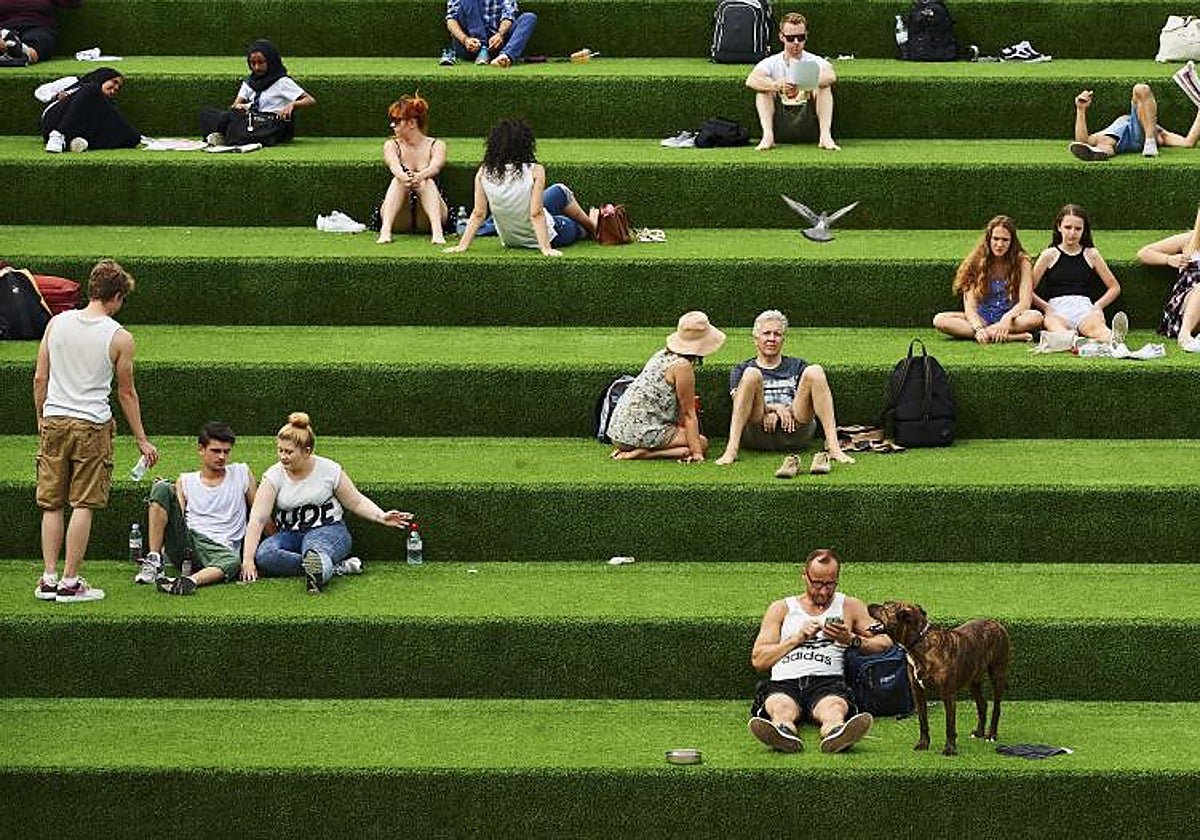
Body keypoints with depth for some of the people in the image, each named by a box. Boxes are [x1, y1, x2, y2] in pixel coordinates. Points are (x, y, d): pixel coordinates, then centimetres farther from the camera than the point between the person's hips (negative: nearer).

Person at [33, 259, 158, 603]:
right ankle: (70, 582, 0)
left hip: (53, 423, 4)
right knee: (83, 505, 1)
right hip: (92, 426, -4)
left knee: (51, 504, 10)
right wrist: (141, 440, 11)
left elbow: (40, 378, 7)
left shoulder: (57, 323, 3)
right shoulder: (119, 338, -7)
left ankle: (49, 578, 10)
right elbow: (126, 393, 1)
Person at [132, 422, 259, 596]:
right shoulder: (186, 481, 16)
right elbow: (178, 517, 7)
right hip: (186, 541, 2)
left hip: (219, 549, -2)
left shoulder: (242, 474, 15)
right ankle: (154, 561, -24)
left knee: (233, 561, -39)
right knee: (162, 488, -18)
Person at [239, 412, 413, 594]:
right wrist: (248, 560, -21)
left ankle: (318, 570, -76)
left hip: (328, 530, -2)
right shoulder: (273, 476, -4)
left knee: (315, 547, -39)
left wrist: (381, 517, -10)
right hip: (289, 534, 2)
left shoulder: (330, 470, -2)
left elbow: (356, 503, 8)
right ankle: (336, 568, -37)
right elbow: (257, 519, -12)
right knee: (263, 554, -32)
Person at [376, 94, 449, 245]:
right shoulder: (392, 146, 7)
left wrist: (420, 176, -45)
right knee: (399, 181, -25)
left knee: (427, 182, -27)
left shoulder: (436, 146, 3)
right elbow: (394, 165, -17)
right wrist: (403, 177, -42)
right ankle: (385, 231, -44)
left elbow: (435, 167, -20)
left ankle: (437, 232, -46)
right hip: (400, 220, 1)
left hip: (428, 219, -1)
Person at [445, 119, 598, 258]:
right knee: (561, 191, 26)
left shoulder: (484, 173, -16)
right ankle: (591, 226, 54)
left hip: (510, 240, 4)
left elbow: (478, 214, -14)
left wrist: (463, 245, -9)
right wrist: (546, 248, -24)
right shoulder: (535, 172, -25)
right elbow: (536, 214, -26)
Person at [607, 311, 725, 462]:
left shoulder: (663, 355, 14)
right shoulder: (682, 366, -12)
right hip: (640, 431, -9)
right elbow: (688, 413, -10)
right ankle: (642, 453, -14)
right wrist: (696, 451, -7)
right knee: (702, 443, -3)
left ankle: (624, 450, 8)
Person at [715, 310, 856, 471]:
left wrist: (780, 412, -7)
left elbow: (804, 403, 12)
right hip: (757, 433, -1)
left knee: (814, 372, -17)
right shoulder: (742, 370, 23)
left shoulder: (797, 367, 27)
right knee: (751, 374, -24)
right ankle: (731, 450, -39)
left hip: (793, 432, 1)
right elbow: (739, 402, 4)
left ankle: (833, 447, -32)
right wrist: (775, 407, -13)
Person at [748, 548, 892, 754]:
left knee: (834, 708, -39)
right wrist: (798, 638, 5)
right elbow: (758, 660, 16)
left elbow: (885, 643, 14)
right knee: (781, 707, -38)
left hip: (827, 681, 0)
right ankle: (783, 731, -72)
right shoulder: (781, 608, 24)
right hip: (784, 682, 0)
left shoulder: (850, 607, 24)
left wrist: (852, 639, -2)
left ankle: (835, 733, -73)